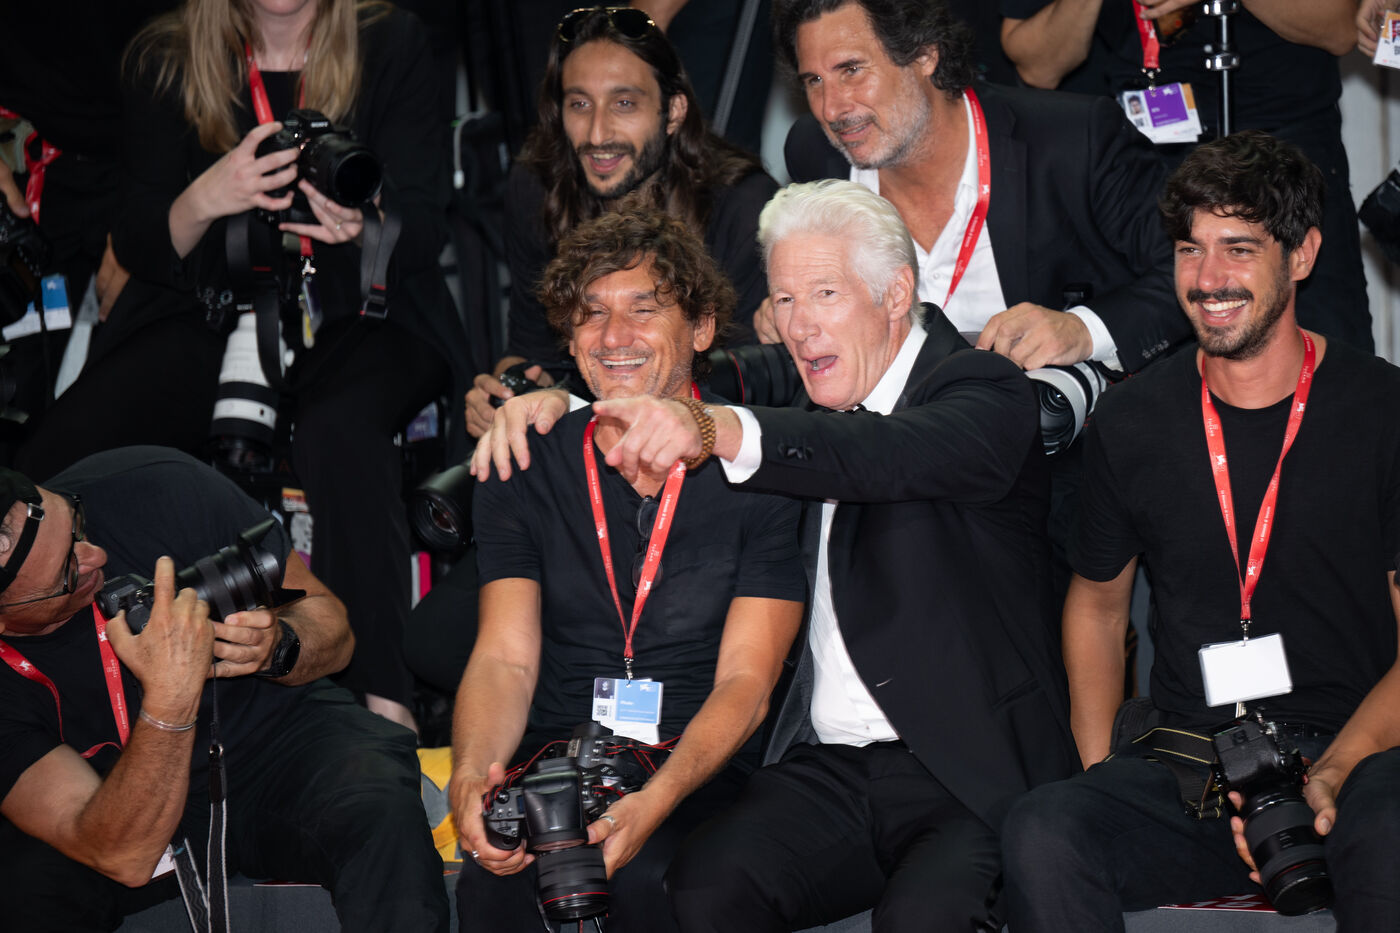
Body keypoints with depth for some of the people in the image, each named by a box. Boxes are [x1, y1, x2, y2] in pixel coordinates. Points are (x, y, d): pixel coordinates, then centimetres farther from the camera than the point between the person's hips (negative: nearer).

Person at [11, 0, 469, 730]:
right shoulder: (164, 60, 5)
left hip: (354, 315, -2)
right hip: (204, 318, 2)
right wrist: (203, 199, -21)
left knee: (339, 431, -38)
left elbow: (422, 232, -3)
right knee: (64, 447, -27)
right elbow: (139, 248, 2)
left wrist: (366, 223, -28)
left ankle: (383, 699, -44)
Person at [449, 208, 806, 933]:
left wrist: (654, 802, -25)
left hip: (698, 774, -2)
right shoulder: (525, 471, 10)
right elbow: (505, 659, 1)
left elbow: (744, 682, -5)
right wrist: (472, 777, -22)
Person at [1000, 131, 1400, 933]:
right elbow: (1098, 602, 23)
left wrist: (1330, 774, -16)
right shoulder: (1134, 422, 9)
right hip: (1183, 761, 3)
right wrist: (1101, 768, 8)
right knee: (1043, 834, -29)